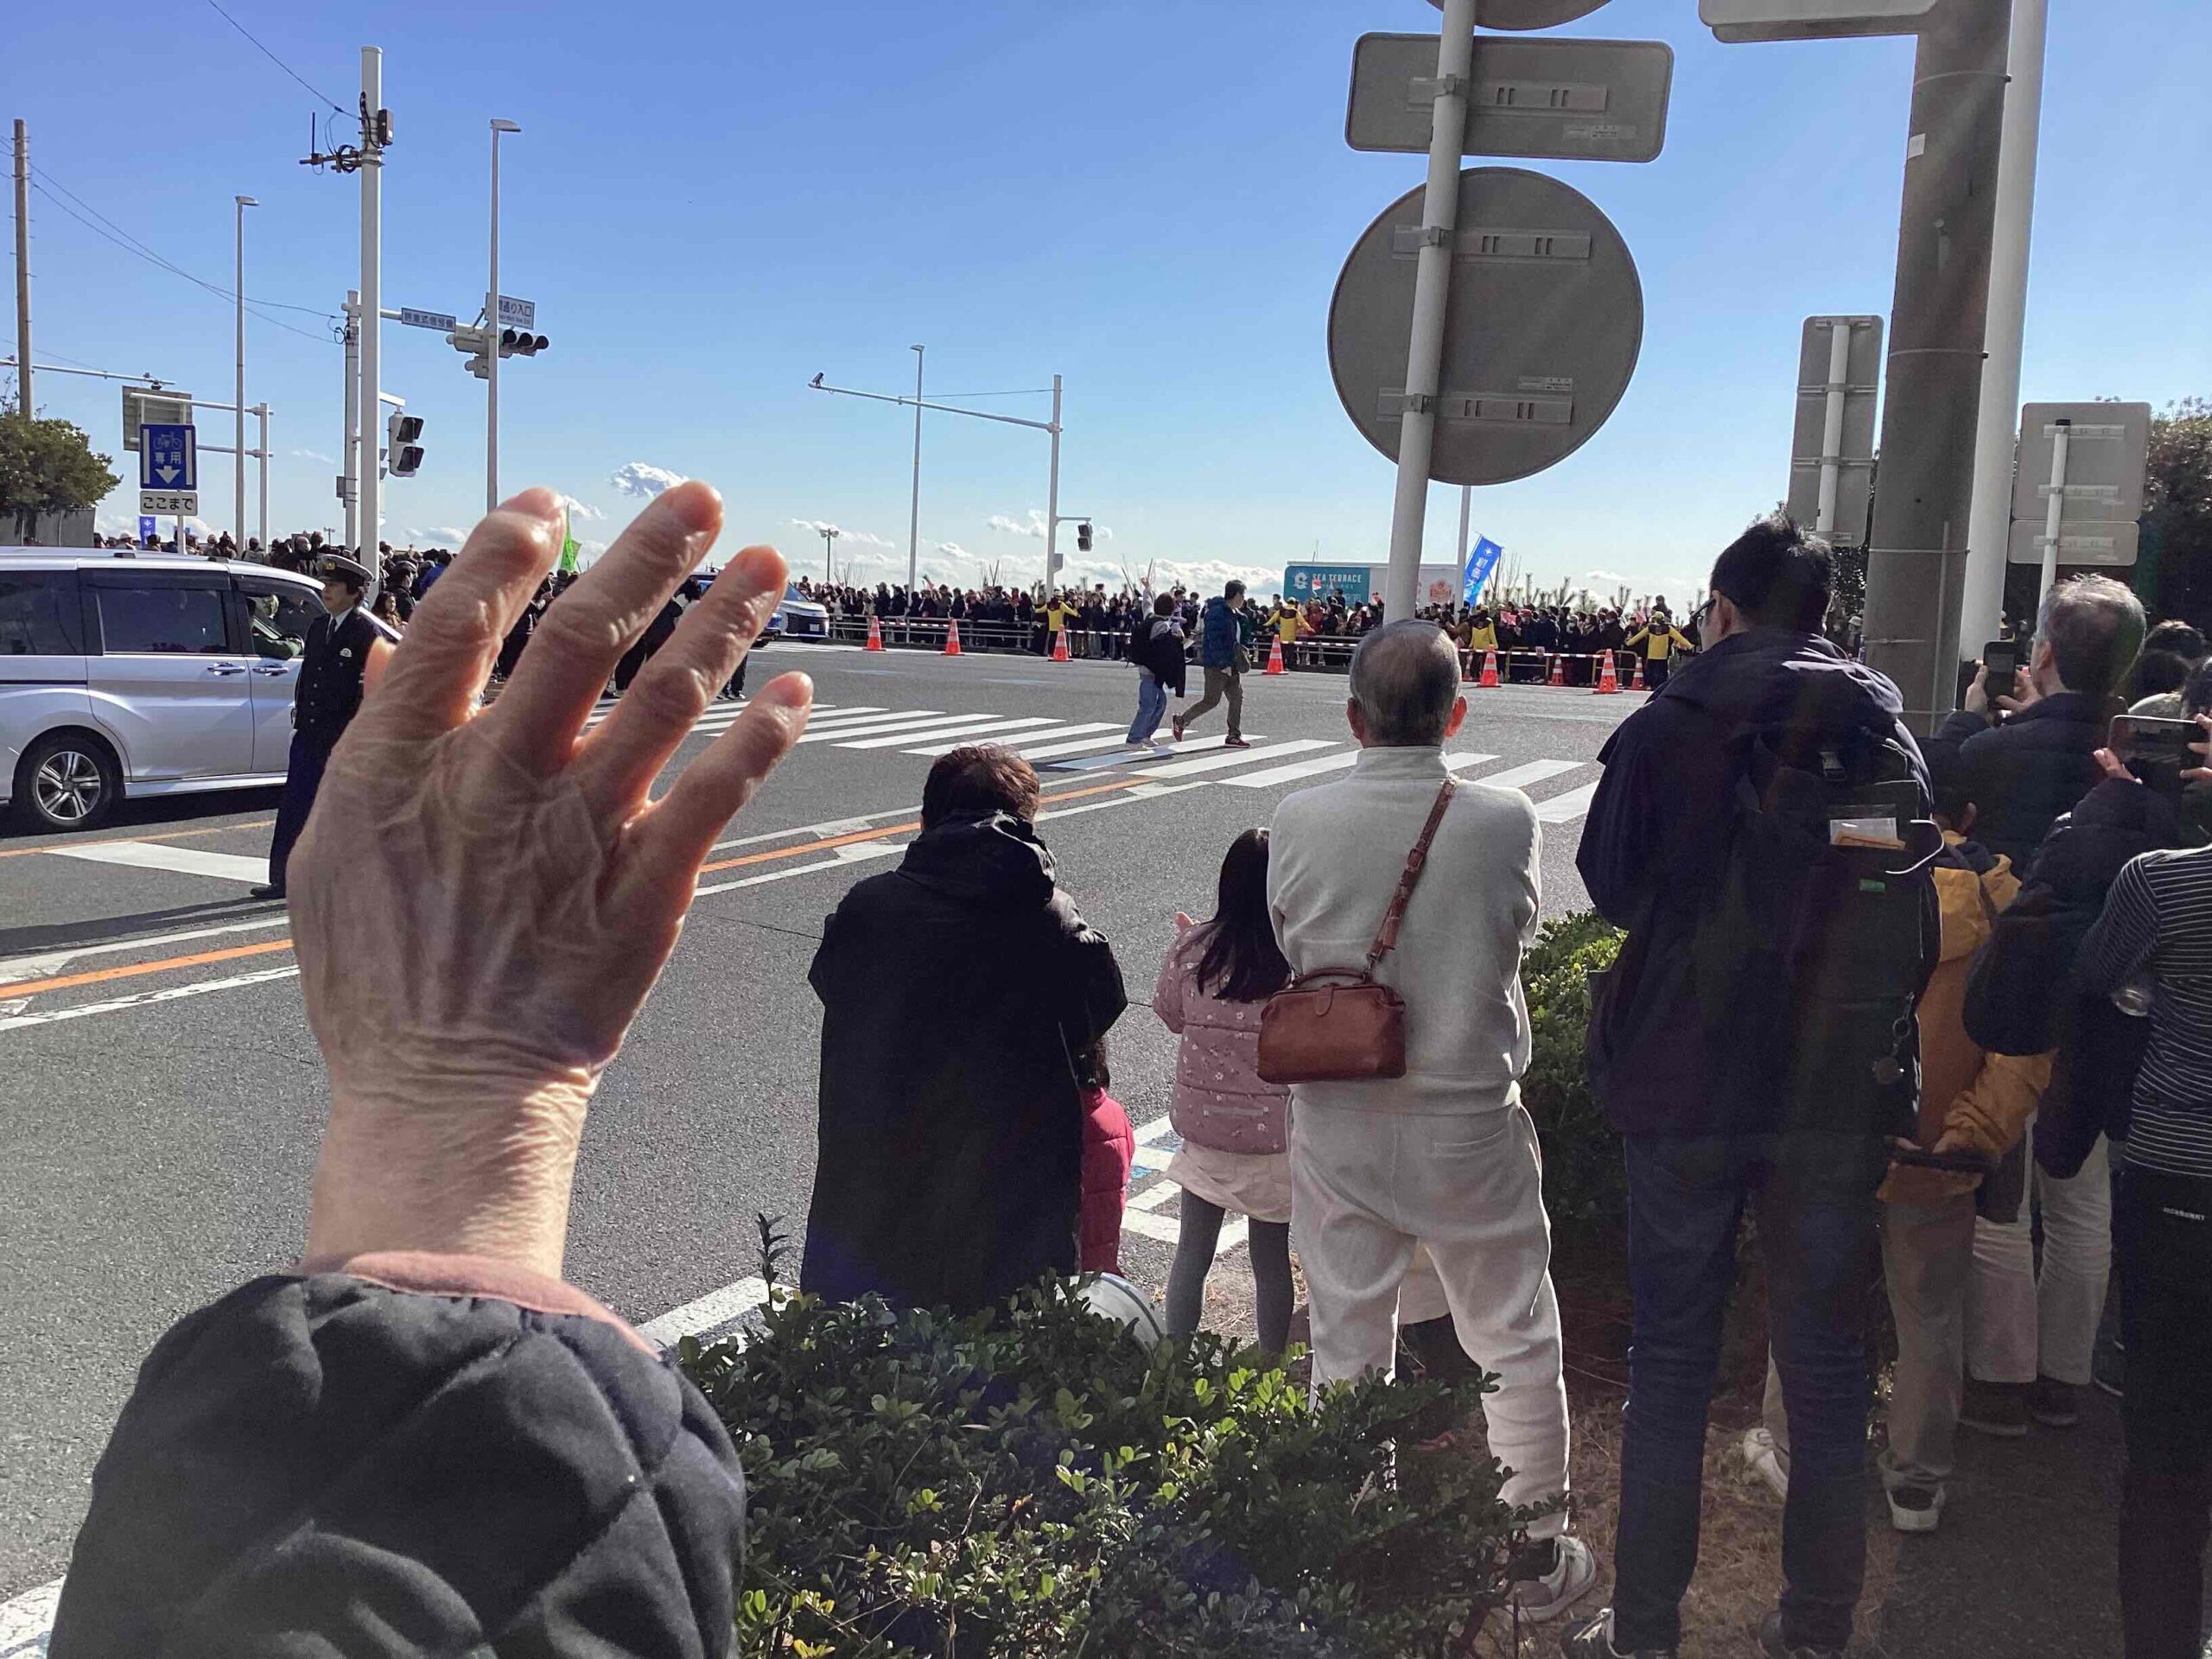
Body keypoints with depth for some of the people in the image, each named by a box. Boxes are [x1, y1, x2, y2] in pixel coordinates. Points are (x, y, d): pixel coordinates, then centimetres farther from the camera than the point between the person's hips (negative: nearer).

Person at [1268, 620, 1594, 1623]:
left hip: (1338, 1128, 1)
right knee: (1515, 1342, 18)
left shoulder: (1297, 823, -13)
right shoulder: (1501, 822, -15)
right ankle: (1537, 1559, 32)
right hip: (1469, 1126, -1)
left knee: (1346, 1344, 15)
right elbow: (1518, 932, 2)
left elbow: (1289, 948, 1)